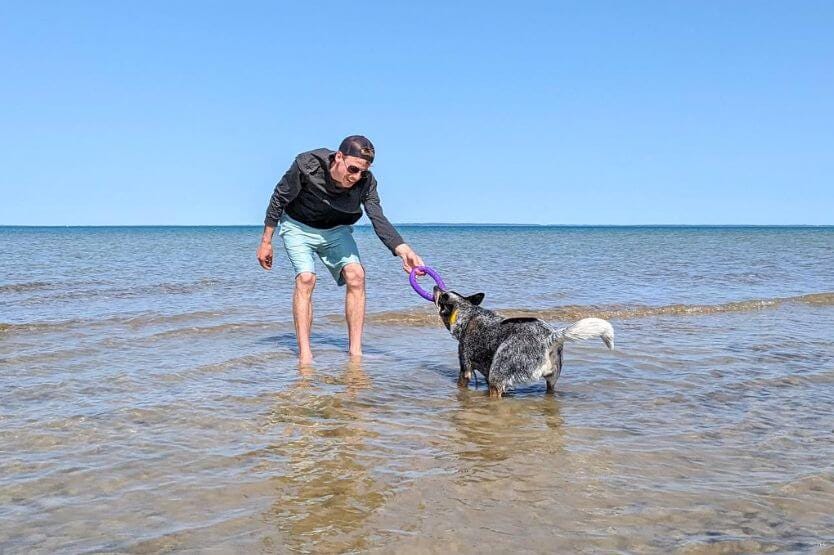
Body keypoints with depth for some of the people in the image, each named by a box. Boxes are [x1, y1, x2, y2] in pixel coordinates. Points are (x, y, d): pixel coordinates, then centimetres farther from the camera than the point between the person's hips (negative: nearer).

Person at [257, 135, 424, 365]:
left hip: (336, 230, 3)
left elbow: (378, 219, -30)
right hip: (298, 227, -2)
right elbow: (279, 199, -16)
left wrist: (403, 249, -48)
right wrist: (266, 242, -11)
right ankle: (304, 355, -21)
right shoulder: (306, 166, -30)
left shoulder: (365, 182, -22)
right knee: (306, 279, -23)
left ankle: (355, 352, -14)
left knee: (356, 275, -17)